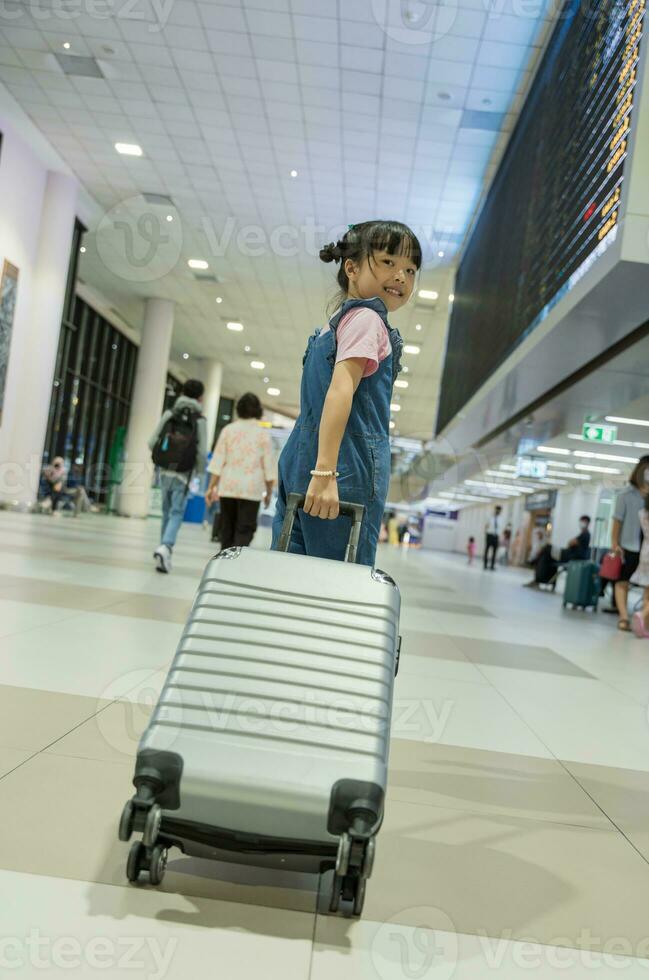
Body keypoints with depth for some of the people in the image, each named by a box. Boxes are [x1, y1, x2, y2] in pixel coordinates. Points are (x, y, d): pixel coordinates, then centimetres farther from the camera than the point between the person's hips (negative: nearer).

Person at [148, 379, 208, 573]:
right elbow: (202, 452, -10)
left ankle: (165, 546, 26)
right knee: (177, 513, 0)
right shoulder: (200, 420, -6)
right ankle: (165, 547, -19)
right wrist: (200, 470, 7)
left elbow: (152, 442, -1)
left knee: (167, 510, 18)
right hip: (183, 474, -3)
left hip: (165, 471, 3)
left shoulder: (169, 413, 2)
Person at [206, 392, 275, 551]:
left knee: (226, 528, 14)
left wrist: (211, 487, 6)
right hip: (252, 489, -2)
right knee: (245, 531, -1)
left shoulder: (228, 430, 5)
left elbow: (218, 461, 2)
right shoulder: (264, 434, 0)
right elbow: (269, 467, -1)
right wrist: (269, 492, 8)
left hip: (228, 486, 2)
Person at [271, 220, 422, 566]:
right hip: (348, 470, -9)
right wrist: (325, 472, -25)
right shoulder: (367, 318, -4)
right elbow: (341, 390, -17)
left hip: (301, 461, 9)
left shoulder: (330, 326, 23)